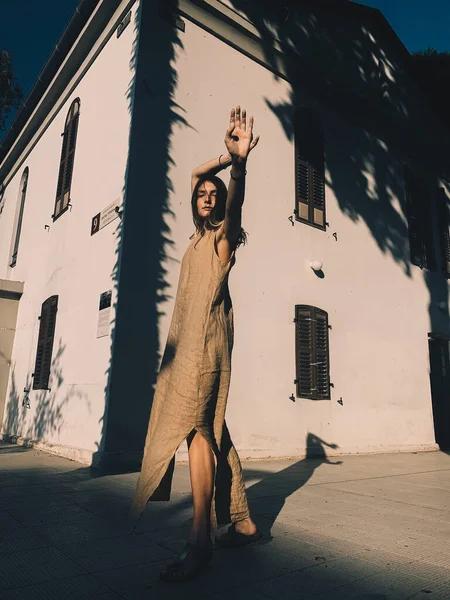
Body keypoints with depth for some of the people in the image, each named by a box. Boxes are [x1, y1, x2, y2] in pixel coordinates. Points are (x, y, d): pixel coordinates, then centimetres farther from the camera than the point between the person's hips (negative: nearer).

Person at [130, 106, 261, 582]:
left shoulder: (223, 235, 5)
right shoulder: (198, 234, 24)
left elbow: (233, 204, -19)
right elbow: (196, 174, 34)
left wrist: (238, 163, -35)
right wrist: (225, 158, 24)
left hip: (207, 338, -8)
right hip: (186, 340, 8)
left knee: (197, 425, -17)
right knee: (210, 428, 6)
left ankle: (200, 541, -14)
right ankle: (241, 522, 13)